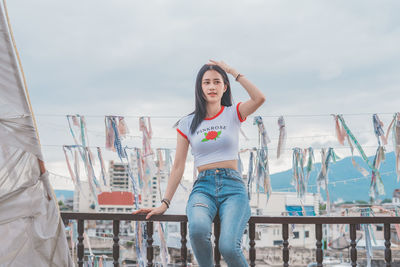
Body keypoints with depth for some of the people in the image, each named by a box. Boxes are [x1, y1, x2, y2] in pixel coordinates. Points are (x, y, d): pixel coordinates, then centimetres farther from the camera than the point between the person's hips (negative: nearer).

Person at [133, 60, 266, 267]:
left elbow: (259, 98, -12)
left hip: (233, 187, -1)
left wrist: (233, 72, -4)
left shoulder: (233, 114, 9)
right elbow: (178, 167, 10)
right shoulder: (187, 124, 11)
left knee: (228, 247, -26)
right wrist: (164, 204, 5)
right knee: (198, 228, -34)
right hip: (203, 187, 1)